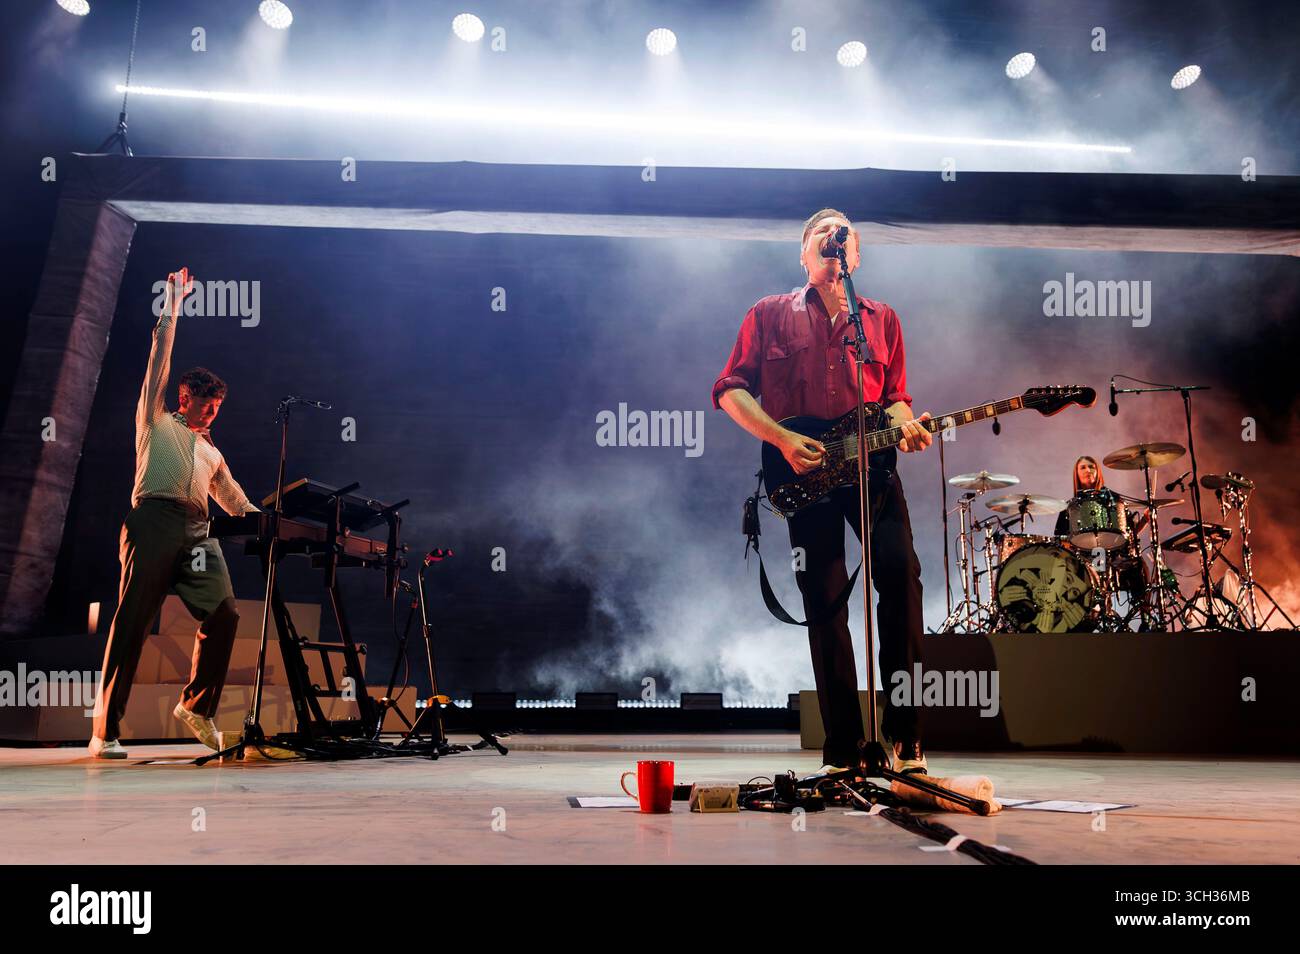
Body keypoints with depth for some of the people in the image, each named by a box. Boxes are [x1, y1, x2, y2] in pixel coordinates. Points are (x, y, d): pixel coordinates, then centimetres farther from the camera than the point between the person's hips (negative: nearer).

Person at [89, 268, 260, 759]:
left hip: (198, 532, 5)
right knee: (133, 621, -10)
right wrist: (173, 304, 15)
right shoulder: (155, 421, 20)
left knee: (224, 614, -10)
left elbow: (237, 502, 30)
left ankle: (196, 706, 6)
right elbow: (160, 358, 14)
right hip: (155, 520, -5)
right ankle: (104, 731, -10)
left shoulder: (212, 453, 32)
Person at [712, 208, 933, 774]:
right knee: (824, 605, 0)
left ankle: (904, 732, -4)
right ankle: (843, 751, 9)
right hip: (804, 473, -1)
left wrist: (905, 427, -5)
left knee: (902, 572, -17)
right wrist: (782, 440, -8)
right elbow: (730, 390, 5)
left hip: (870, 466, 2)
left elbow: (894, 397, 18)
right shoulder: (770, 315, 10)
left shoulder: (882, 319, 18)